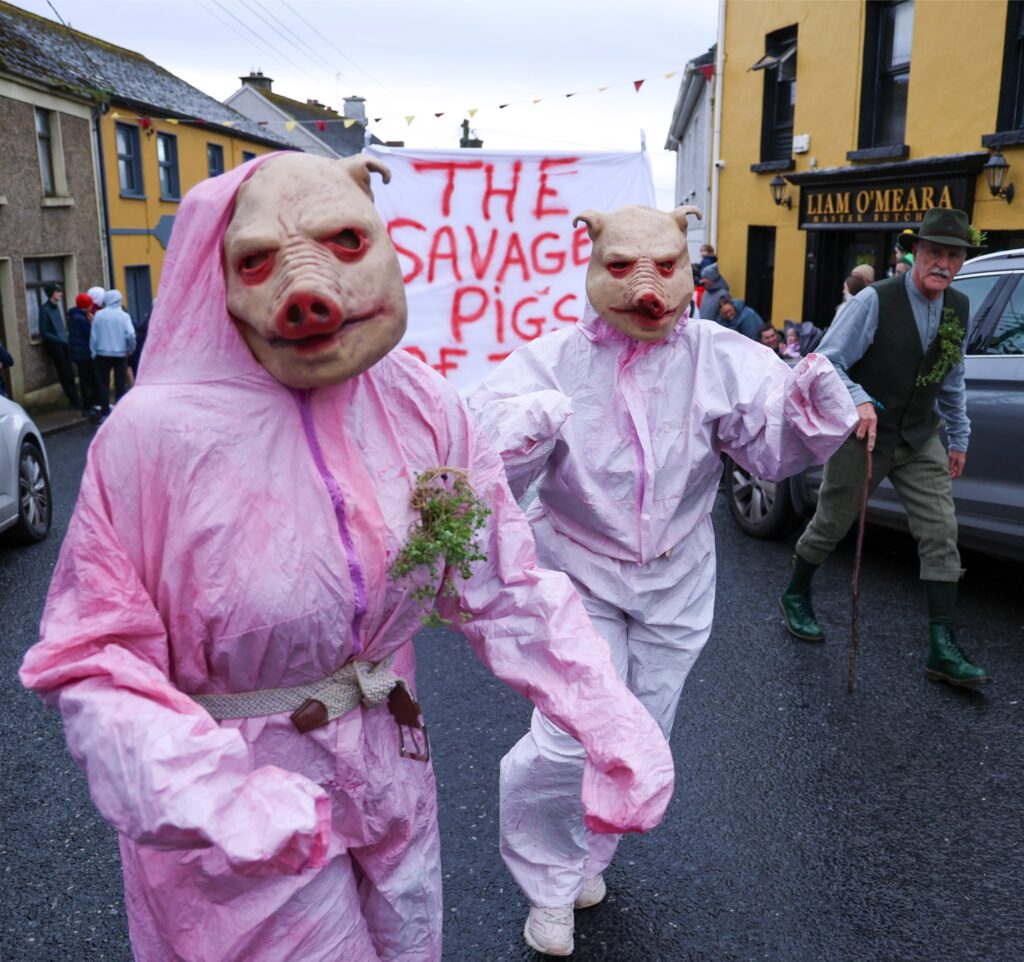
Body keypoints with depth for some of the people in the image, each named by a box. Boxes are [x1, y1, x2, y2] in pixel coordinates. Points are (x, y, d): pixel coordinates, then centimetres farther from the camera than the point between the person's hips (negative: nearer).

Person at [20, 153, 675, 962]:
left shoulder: (421, 405, -12)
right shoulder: (157, 433, -22)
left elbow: (509, 590, -7)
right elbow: (94, 658, -16)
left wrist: (613, 725, -16)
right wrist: (209, 792, -32)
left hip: (390, 770, 4)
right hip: (240, 811, -3)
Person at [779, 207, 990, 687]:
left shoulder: (959, 309, 3)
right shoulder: (876, 301, -17)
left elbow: (952, 379, 15)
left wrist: (958, 437, 17)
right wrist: (858, 401, -33)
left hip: (920, 440, 5)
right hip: (862, 433, -5)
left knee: (941, 533, -4)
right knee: (831, 524, 10)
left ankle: (942, 649, 2)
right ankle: (796, 596, 37)